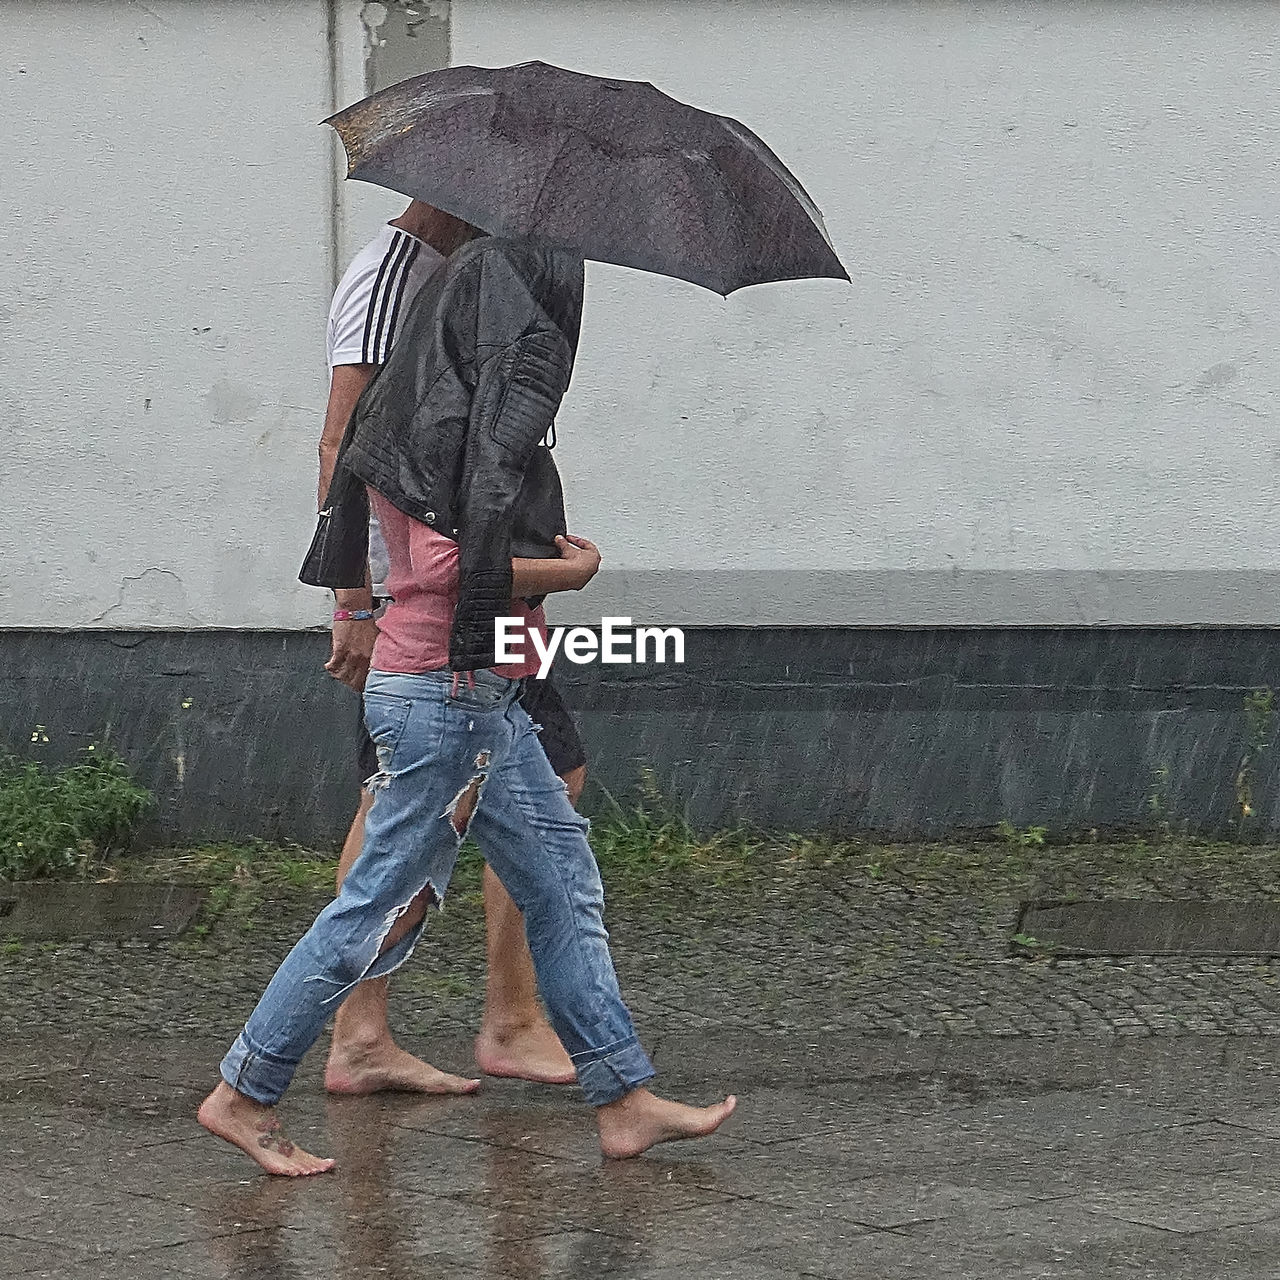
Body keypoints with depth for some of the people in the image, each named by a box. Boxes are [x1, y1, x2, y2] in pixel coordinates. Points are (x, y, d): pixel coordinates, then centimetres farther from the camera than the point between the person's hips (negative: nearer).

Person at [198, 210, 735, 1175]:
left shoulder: (418, 409, 12)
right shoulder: (489, 414, -17)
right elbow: (458, 567, -25)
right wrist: (572, 570, -13)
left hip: (479, 696, 10)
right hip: (446, 693, -10)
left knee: (564, 884, 11)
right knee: (383, 905, -3)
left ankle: (625, 1101, 13)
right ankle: (244, 1096, 6)